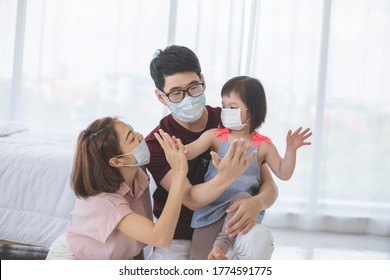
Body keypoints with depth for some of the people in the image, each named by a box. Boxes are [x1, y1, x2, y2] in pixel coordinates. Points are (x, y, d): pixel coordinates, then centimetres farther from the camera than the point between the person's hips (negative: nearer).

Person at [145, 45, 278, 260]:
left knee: (259, 241, -33)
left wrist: (257, 202, -30)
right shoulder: (156, 144, -8)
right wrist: (224, 179, -42)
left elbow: (269, 185, -4)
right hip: (180, 238, -1)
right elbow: (190, 200, -20)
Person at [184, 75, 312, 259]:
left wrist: (291, 150, -10)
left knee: (242, 197, -38)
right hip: (210, 206, 1)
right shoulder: (215, 136, 0)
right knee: (198, 258, -14)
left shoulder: (262, 145, 1)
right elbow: (192, 150, -15)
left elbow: (283, 173, 5)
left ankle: (222, 244, -38)